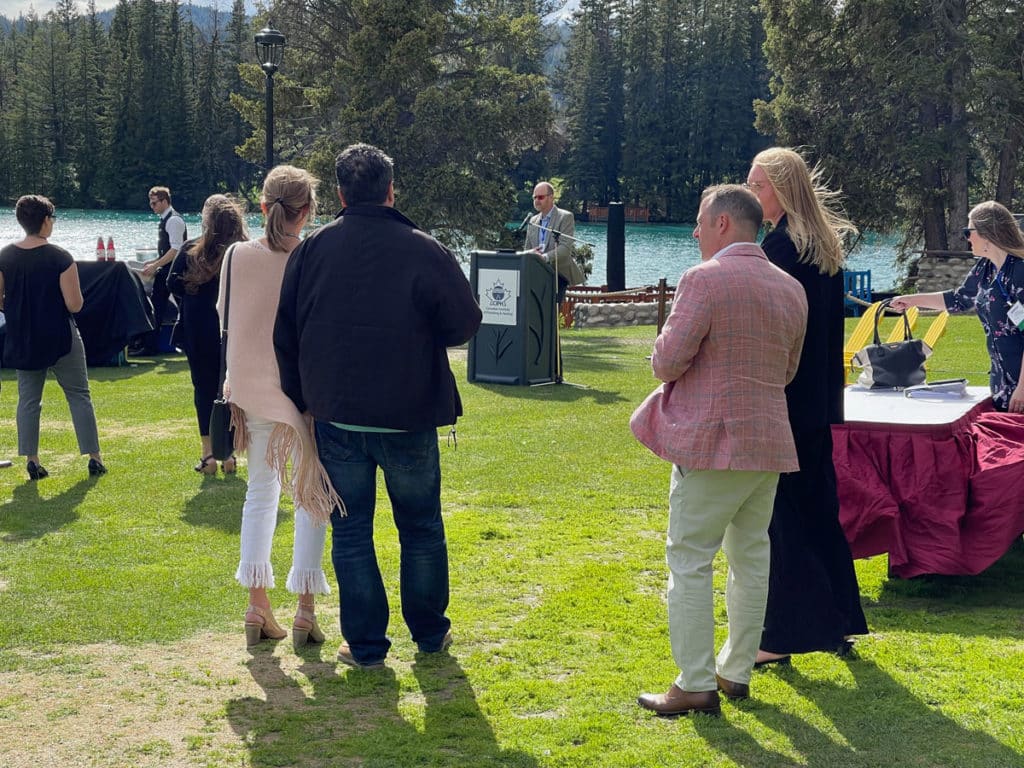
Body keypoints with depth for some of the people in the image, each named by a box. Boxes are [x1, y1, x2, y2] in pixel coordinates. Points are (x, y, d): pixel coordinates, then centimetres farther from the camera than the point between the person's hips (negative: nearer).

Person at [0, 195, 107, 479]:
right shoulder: (60, 257, -16)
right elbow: (74, 304, -17)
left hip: (23, 340, 3)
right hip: (60, 338, -3)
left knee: (28, 400, 13)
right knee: (79, 396, 8)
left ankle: (32, 461, 10)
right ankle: (94, 458, 8)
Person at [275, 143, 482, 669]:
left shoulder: (311, 250, -3)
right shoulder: (424, 251, -11)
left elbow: (284, 331, 4)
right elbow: (465, 324, -4)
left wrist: (300, 397, 16)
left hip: (336, 416, 1)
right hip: (410, 418, -1)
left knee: (351, 532, 10)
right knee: (421, 527, 15)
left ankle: (365, 644, 11)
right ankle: (430, 633, 26)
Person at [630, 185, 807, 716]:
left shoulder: (704, 280, -13)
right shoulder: (791, 289, 10)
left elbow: (666, 362, -14)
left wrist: (668, 339, 7)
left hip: (712, 442, -7)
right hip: (770, 442, 7)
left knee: (690, 561, -1)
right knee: (751, 557, 15)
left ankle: (695, 685, -2)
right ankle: (737, 671, 24)